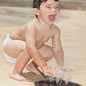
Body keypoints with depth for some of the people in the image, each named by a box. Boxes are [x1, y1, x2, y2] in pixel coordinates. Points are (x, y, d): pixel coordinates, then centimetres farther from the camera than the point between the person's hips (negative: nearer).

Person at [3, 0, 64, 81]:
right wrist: (44, 67, -54)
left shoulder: (55, 30, -18)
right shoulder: (31, 26, -39)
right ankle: (15, 72, -14)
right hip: (11, 43, -7)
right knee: (27, 49, -36)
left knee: (50, 52, -6)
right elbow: (31, 48, -50)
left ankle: (32, 65, 19)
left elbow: (58, 50, -13)